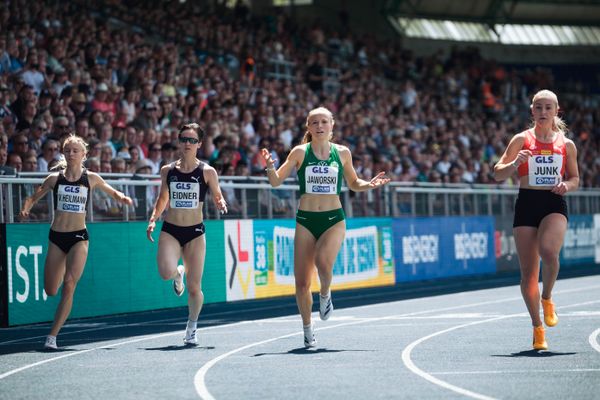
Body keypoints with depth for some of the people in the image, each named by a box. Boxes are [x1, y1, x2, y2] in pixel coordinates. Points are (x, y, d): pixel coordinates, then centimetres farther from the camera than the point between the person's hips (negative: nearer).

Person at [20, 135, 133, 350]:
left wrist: (123, 198, -6)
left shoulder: (91, 178, 2)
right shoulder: (55, 178, 3)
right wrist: (26, 209, -10)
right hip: (56, 237, 2)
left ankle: (52, 336, -16)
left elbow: (113, 192, 16)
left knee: (69, 284, -20)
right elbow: (34, 197, 12)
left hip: (79, 237, -2)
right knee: (51, 291, 4)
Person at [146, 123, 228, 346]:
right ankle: (178, 274, 15)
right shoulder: (168, 170, 5)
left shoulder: (207, 172, -1)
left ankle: (192, 328, 21)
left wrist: (221, 204, -17)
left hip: (195, 231, -1)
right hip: (170, 230, 1)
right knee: (166, 272, -24)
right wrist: (153, 219, 6)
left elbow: (218, 197, 6)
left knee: (194, 287, -1)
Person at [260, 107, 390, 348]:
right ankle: (308, 331, 19)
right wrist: (270, 167, -19)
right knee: (302, 282, 0)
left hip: (334, 219, -1)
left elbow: (353, 184, 18)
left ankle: (325, 294, 4)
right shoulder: (300, 152, 1)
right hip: (306, 220, 1)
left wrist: (369, 184, -1)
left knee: (323, 262, -30)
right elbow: (276, 182, 1)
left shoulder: (342, 153, 4)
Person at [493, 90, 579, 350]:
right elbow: (498, 174, 2)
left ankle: (547, 299, 0)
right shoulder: (522, 140, 4)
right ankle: (537, 328, 14)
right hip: (527, 204, 0)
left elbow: (575, 178, 19)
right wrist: (515, 163, -18)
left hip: (554, 204, 0)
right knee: (528, 270, -1)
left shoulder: (566, 145, 8)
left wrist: (566, 186, -3)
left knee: (548, 251, -29)